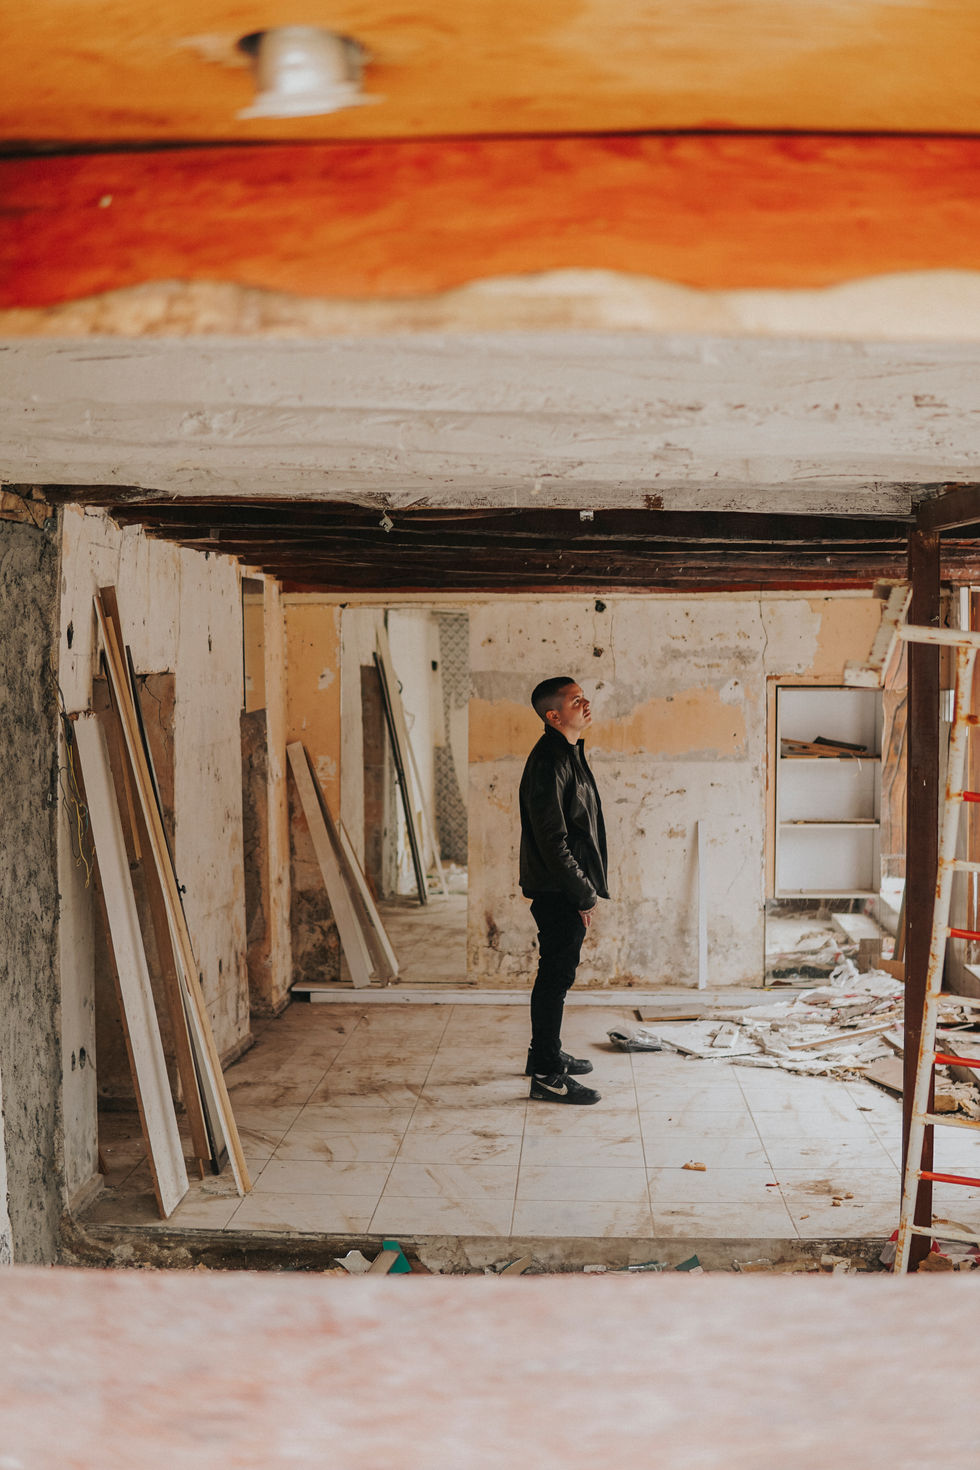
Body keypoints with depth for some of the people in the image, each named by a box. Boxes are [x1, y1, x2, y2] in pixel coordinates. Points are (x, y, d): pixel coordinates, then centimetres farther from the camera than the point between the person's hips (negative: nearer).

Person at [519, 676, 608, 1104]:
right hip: (557, 892, -10)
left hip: (566, 890, 10)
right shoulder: (550, 761, -20)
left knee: (557, 973, 19)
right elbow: (552, 840, -23)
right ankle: (546, 1076, 3)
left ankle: (546, 1054, 32)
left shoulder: (568, 754, 13)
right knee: (555, 976, -4)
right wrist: (584, 894, -18)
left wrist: (586, 889, 18)